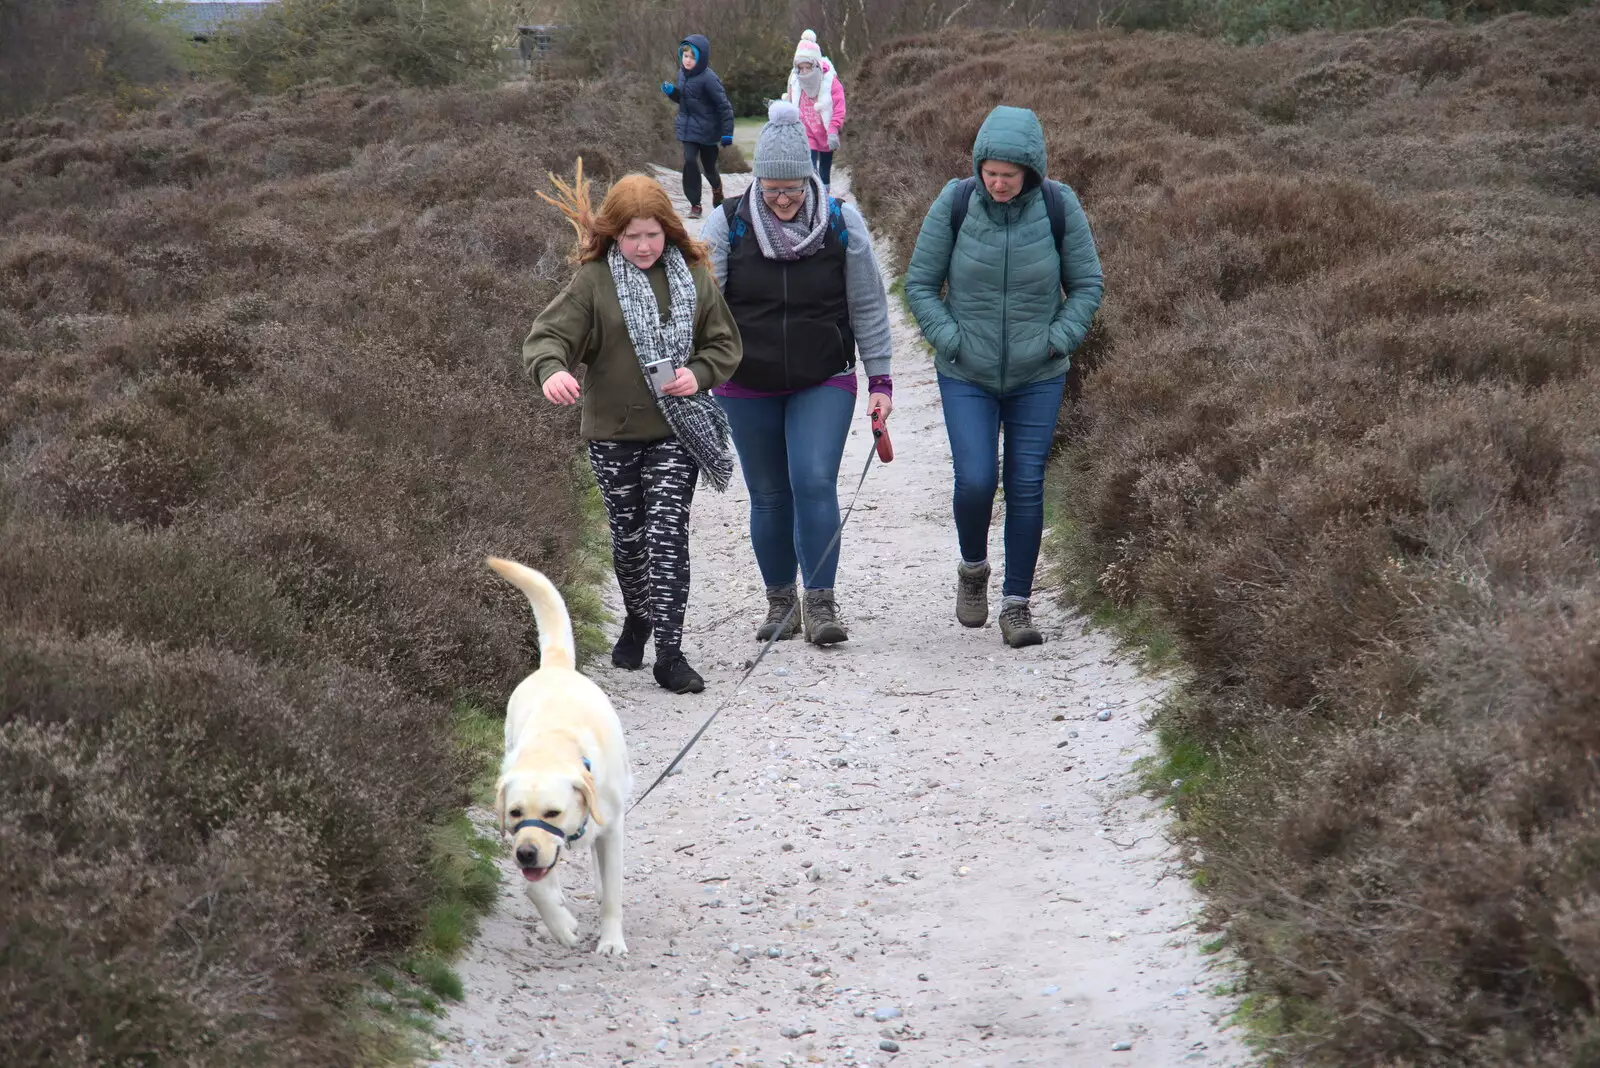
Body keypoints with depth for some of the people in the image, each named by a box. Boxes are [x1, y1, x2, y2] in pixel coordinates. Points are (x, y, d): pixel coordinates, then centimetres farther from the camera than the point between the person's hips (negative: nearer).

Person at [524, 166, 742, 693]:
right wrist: (552, 370, -36)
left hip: (676, 432, 0)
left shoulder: (694, 279, 4)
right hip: (612, 432, 0)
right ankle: (638, 618, 38)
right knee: (629, 537, 11)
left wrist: (699, 374, -9)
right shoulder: (593, 281, -4)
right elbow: (548, 333, -13)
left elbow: (725, 343, 12)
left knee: (667, 535, -10)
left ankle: (669, 650, -9)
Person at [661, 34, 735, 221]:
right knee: (690, 162, -11)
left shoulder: (708, 78, -21)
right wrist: (671, 91, -6)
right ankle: (695, 204, -1)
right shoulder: (682, 74, 1)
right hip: (688, 129, 5)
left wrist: (727, 135, -17)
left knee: (709, 166, 11)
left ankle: (716, 188, 45)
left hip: (707, 130, -4)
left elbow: (724, 106, -16)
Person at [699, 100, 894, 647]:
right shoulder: (728, 224, -6)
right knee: (769, 495, 7)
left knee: (815, 484, -14)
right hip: (747, 387, 1)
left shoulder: (841, 223, -4)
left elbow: (868, 307, 3)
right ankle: (779, 601, 22)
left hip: (824, 382, -1)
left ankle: (821, 603, -8)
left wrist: (880, 379, 2)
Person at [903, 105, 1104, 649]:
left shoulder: (1059, 207, -8)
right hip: (966, 376, -1)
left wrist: (1058, 339, -8)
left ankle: (1017, 604, 12)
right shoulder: (955, 204, -9)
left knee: (1026, 487, 1)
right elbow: (919, 283, 0)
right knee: (975, 480, -12)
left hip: (1038, 378, 1)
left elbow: (1087, 284, 4)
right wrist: (951, 340, -10)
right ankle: (973, 568, 18)